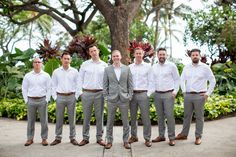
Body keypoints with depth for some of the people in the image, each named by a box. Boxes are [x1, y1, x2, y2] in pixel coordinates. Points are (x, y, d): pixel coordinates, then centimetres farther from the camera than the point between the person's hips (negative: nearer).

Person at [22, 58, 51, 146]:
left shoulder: (46, 76, 4)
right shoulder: (27, 76, 7)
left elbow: (49, 89, 3)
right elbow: (24, 89, 8)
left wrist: (46, 100, -4)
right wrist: (26, 100, 2)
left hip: (42, 100, -1)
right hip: (31, 101, 1)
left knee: (44, 120, 2)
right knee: (30, 121, 6)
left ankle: (44, 138, 11)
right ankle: (30, 139, 16)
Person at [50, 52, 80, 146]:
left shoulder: (75, 71, 4)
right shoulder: (56, 72, 6)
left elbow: (78, 85, 5)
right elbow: (53, 85, 9)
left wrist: (76, 96, -1)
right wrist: (55, 97, 2)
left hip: (71, 97, 0)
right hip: (60, 97, 1)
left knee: (72, 118, 4)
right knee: (59, 118, 5)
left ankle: (72, 138, 13)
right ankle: (58, 138, 15)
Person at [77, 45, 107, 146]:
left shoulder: (104, 65, 6)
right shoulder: (85, 64, 5)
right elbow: (80, 79, 7)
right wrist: (81, 92, 1)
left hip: (99, 93, 0)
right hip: (87, 93, 0)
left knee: (99, 116, 5)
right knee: (86, 117, 5)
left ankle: (99, 138, 15)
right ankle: (85, 138, 15)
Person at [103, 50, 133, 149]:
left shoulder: (127, 68, 5)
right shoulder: (107, 69, 4)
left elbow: (130, 84, 5)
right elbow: (105, 85, 5)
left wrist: (129, 96, -1)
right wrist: (106, 96, -2)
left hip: (124, 99, 0)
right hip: (111, 99, 0)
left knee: (125, 121, 6)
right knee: (110, 121, 6)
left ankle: (126, 141, 18)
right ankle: (109, 140, 18)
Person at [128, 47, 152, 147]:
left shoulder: (148, 66, 4)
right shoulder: (130, 67, 10)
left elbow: (150, 81, 3)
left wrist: (149, 93, -4)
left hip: (143, 94, -3)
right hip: (132, 94, 3)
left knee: (145, 117, -2)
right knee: (133, 117, 10)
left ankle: (147, 138, 6)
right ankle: (134, 136, 22)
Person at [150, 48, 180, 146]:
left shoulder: (171, 66, 0)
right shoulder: (154, 67, 11)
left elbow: (177, 79, 2)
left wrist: (175, 90, -7)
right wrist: (151, 90, 5)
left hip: (168, 94, -4)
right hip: (157, 94, 4)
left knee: (169, 116, -6)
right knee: (160, 116, 10)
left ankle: (171, 138, 2)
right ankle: (161, 136, 20)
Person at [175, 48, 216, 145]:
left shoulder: (205, 67, -2)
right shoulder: (186, 67, 8)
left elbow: (212, 81, 0)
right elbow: (182, 80, 16)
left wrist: (208, 93, -5)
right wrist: (184, 91, 6)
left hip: (199, 96, -3)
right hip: (188, 95, 4)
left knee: (199, 117, 4)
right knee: (187, 115, 12)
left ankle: (198, 137, 14)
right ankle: (184, 134, 23)